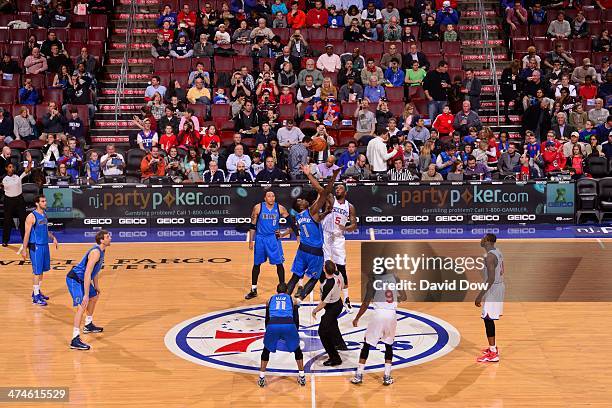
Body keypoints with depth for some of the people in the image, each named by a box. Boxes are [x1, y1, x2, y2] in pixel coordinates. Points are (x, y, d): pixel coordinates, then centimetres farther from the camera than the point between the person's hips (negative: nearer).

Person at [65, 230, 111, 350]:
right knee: (82, 306, -22)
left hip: (82, 280, 11)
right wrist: (86, 294, -31)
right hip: (74, 280, -11)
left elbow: (95, 270, 21)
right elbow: (87, 274, -30)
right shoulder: (96, 252, -25)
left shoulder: (101, 251, 6)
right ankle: (75, 340, -27)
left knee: (94, 297, 28)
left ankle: (88, 325, 46)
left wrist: (96, 286, 26)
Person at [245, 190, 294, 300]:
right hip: (260, 238, 0)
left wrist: (283, 234, -7)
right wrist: (251, 241, -3)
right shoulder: (258, 208, -8)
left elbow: (292, 223, 3)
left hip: (274, 238, 0)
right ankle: (253, 290, 18)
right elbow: (252, 225, -1)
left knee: (279, 264, 0)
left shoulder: (280, 208, -6)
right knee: (256, 264, 6)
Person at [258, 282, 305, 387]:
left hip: (273, 325, 0)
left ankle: (261, 378, 21)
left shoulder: (270, 300, 28)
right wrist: (295, 333, 38)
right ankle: (302, 377, 25)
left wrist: (269, 332, 43)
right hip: (289, 325, 0)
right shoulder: (292, 299, 26)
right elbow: (296, 319, 25)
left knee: (266, 350, 25)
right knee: (297, 350, 25)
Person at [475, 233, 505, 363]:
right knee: (489, 319, 20)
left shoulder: (490, 256, -23)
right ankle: (493, 347, 31)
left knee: (488, 319, -7)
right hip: (499, 286, 10)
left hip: (493, 289, -10)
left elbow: (491, 279, -27)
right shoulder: (498, 252, 9)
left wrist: (480, 295, -24)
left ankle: (492, 354, -6)